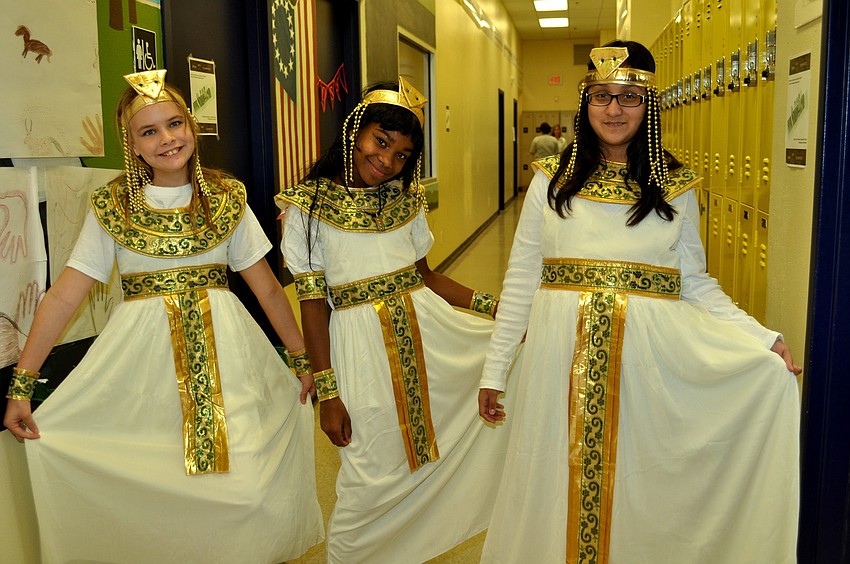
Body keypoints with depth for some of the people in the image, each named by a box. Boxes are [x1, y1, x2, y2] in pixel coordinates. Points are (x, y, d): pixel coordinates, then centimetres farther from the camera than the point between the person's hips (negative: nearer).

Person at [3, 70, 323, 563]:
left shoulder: (227, 198, 3)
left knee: (247, 481, 0)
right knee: (153, 486, 4)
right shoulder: (111, 207, 0)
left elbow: (267, 287, 6)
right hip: (145, 354, 0)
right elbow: (64, 296, -3)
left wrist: (302, 357, 8)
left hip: (226, 350, 1)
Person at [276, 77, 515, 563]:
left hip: (430, 329, 5)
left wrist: (493, 306, 2)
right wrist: (327, 393, -9)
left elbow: (425, 275, 12)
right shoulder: (309, 206, -6)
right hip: (361, 347, -5)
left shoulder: (406, 200, 7)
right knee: (375, 479, 4)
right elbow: (313, 303, -7)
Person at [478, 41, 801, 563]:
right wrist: (494, 371, 5)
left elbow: (696, 283, 7)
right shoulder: (553, 179, 3)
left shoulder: (676, 186, 4)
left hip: (645, 362, 0)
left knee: (637, 492, 10)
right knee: (556, 491, 10)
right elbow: (520, 279, 4)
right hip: (562, 361, 1)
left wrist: (764, 341, -5)